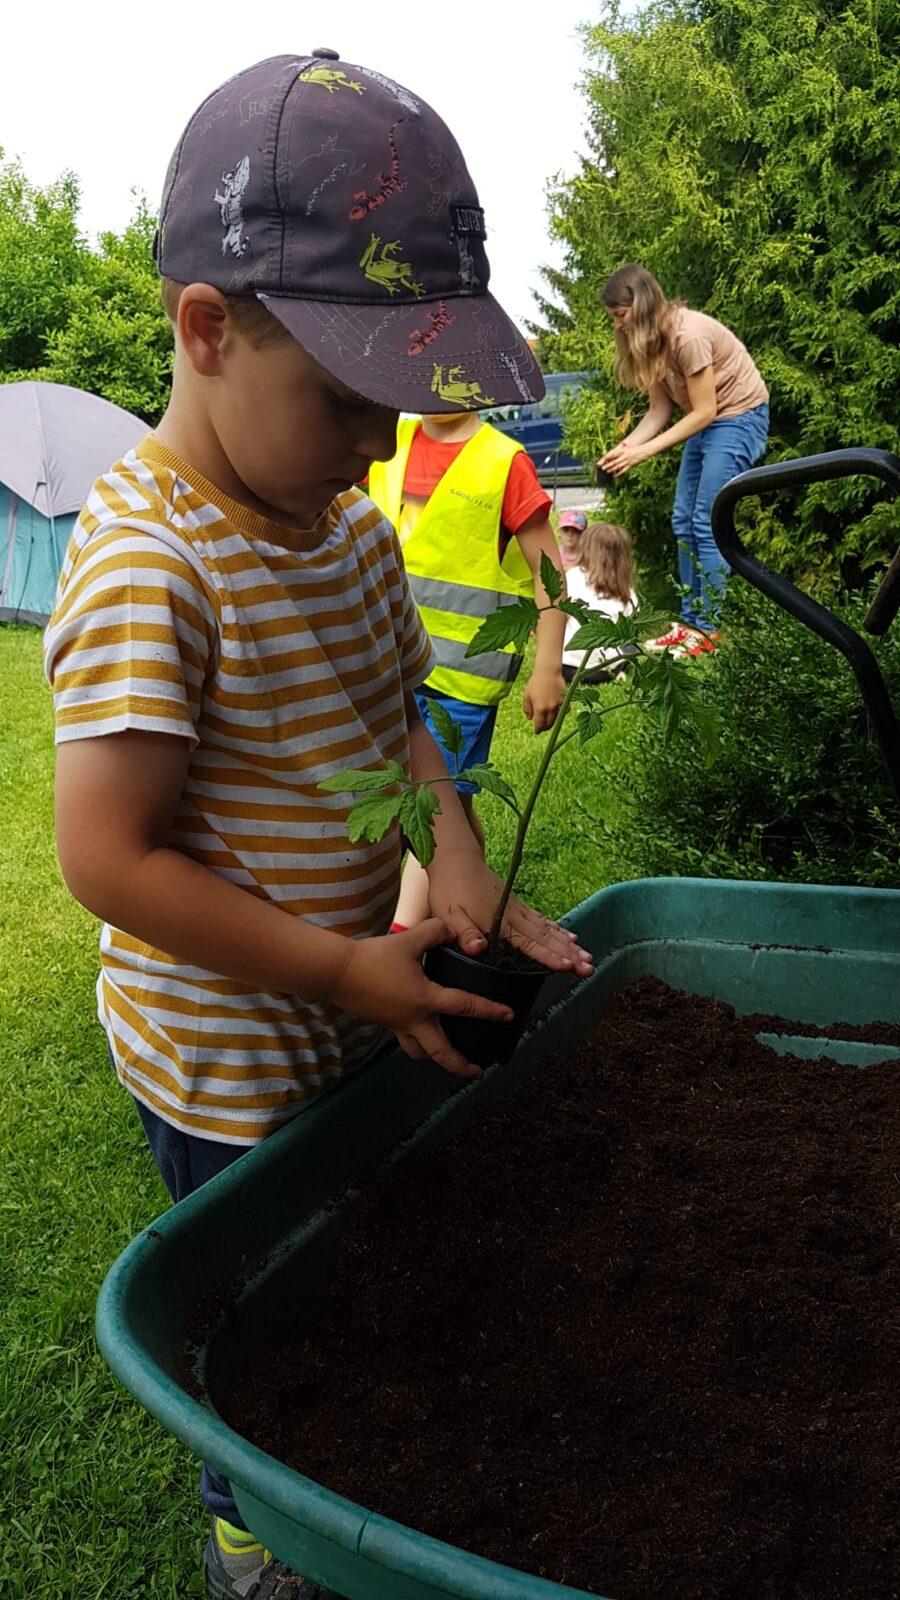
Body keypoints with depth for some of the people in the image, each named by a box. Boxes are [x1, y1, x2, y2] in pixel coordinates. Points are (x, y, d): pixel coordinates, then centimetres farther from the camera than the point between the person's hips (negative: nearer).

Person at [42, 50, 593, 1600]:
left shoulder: (349, 527, -1)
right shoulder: (148, 567, -28)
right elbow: (110, 859, -28)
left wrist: (455, 867, -9)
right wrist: (351, 968, -24)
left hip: (351, 1012, 8)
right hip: (225, 1060, -7)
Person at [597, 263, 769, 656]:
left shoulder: (689, 335, -26)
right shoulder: (648, 340, 1)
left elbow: (703, 412, -23)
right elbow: (659, 410, 1)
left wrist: (643, 451, -23)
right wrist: (624, 447, -15)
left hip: (739, 416, -9)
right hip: (704, 422, 9)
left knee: (707, 524, -13)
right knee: (684, 521, 4)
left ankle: (706, 630, -8)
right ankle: (689, 621, 8)